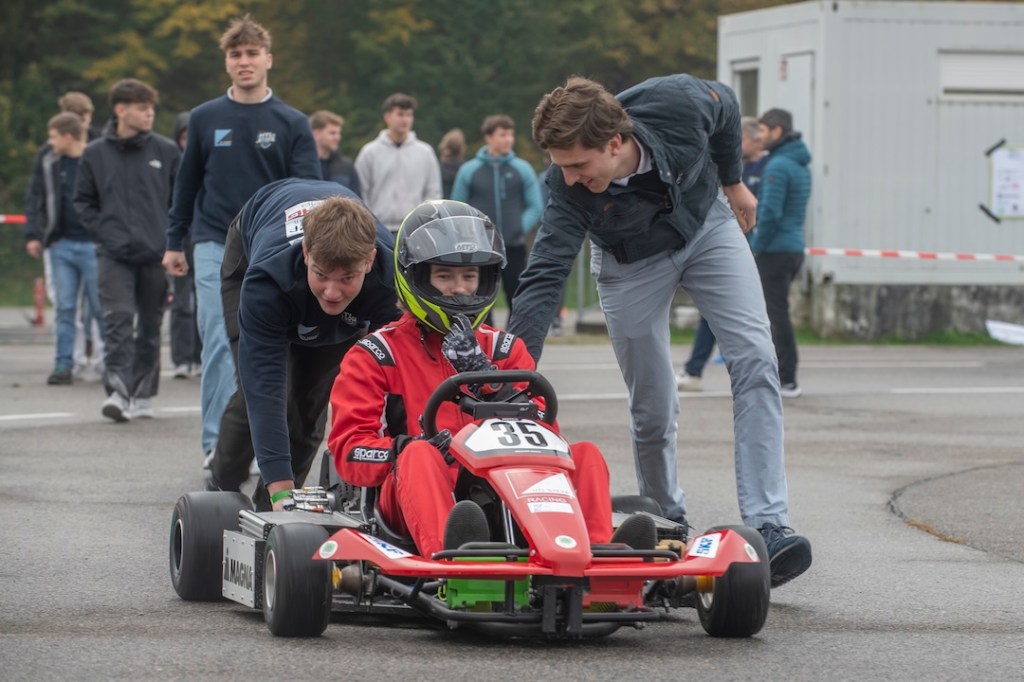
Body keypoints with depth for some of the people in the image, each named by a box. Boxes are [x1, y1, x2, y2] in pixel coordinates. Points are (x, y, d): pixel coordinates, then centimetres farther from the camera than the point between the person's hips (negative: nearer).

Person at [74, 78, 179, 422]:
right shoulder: (95, 154, 3)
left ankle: (143, 394, 19)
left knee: (149, 326, 8)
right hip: (114, 254, -1)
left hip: (155, 254, 1)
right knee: (118, 320, -14)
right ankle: (117, 390, -18)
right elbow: (83, 201, 11)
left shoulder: (166, 151, 2)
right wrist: (103, 232, -2)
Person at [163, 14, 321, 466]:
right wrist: (174, 242, 13)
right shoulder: (205, 119, 7)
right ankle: (216, 443, -10)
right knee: (220, 344, -9)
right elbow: (188, 183, 14)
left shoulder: (292, 124, 3)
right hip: (214, 246, 0)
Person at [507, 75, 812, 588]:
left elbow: (725, 106, -9)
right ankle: (667, 522, 25)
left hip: (706, 224, 1)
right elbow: (543, 280, -38)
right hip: (631, 261, -1)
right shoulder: (569, 189, -34)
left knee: (754, 361, -17)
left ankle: (767, 526, -22)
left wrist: (732, 181, 7)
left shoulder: (677, 103, -34)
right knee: (653, 409, -3)